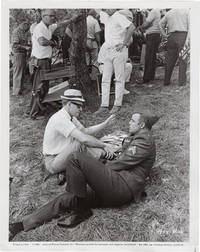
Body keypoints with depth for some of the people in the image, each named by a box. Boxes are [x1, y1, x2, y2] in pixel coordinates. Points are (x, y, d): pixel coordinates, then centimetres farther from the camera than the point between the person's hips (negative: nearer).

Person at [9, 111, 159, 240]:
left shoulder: (144, 139, -2)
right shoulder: (136, 138, 30)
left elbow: (121, 163, -9)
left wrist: (101, 169, 3)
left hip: (124, 186, -9)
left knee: (76, 159, -19)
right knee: (66, 199, -3)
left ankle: (81, 211, -11)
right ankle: (19, 226, -1)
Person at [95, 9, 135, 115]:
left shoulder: (119, 17, -6)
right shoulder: (106, 17, 17)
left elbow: (131, 27, -22)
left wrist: (124, 43, -20)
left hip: (118, 51, -8)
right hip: (108, 52, 8)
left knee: (119, 79, -2)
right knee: (105, 79, 3)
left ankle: (117, 105, 4)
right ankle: (104, 106, 7)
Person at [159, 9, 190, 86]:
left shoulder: (169, 13, 16)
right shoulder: (186, 11, 4)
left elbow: (160, 24, 21)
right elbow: (189, 25, -6)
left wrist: (164, 35, 15)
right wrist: (187, 39, -10)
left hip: (172, 36, 4)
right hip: (183, 35, -4)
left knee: (170, 60, 8)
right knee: (183, 59, 0)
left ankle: (166, 81, 9)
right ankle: (182, 81, -3)